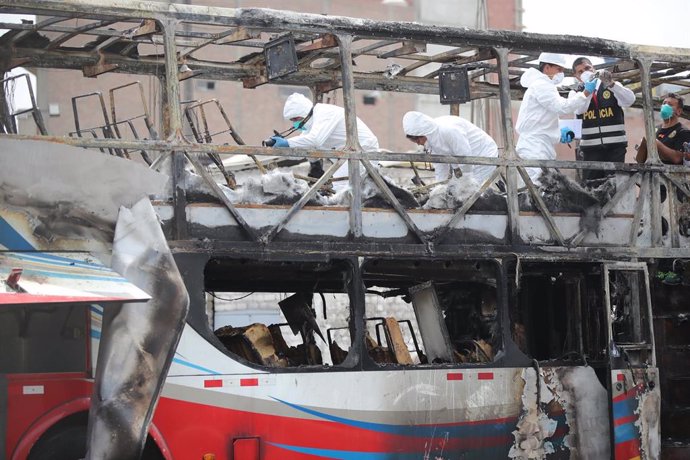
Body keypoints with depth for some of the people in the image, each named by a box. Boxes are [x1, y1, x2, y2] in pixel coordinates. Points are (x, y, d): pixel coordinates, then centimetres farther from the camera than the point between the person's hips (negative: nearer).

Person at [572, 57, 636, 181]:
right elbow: (579, 109, -11)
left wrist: (610, 83, -23)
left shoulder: (613, 87, 8)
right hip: (591, 148, 1)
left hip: (615, 146, -1)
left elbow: (630, 100, -11)